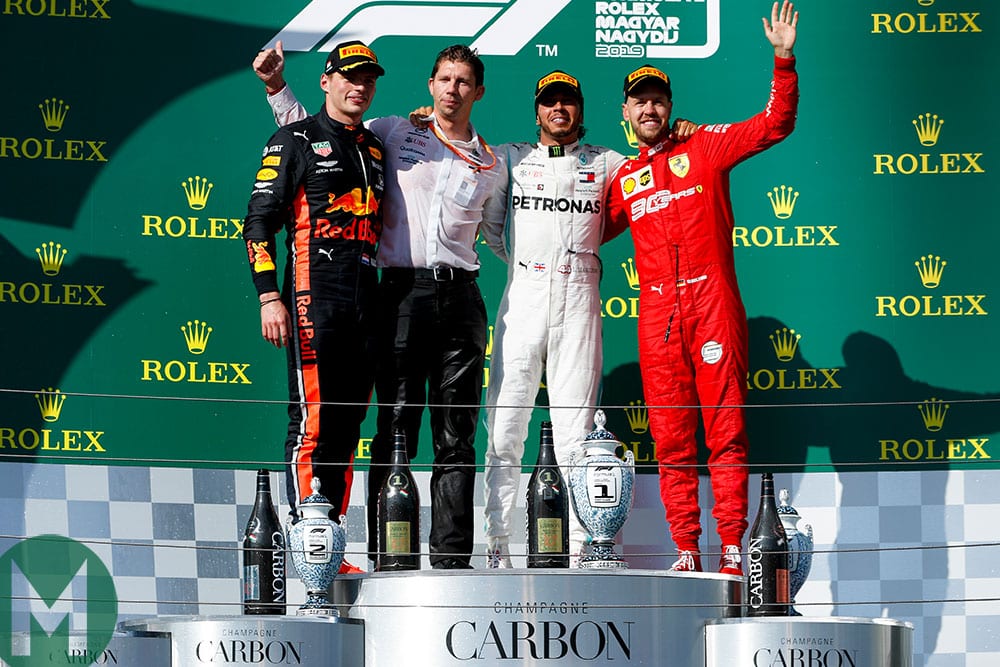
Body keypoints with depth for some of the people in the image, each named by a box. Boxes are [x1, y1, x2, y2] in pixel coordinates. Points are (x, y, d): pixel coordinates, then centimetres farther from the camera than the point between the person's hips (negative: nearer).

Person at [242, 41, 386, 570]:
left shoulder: (375, 148, 21)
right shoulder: (295, 140, 2)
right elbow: (259, 221, -3)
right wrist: (268, 296, -13)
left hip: (367, 300, 6)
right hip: (313, 296, -6)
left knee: (348, 423, 6)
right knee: (313, 421, -10)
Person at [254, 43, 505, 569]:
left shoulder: (491, 165, 16)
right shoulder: (394, 134, 11)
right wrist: (276, 86, 9)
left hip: (460, 297, 2)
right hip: (402, 293, -2)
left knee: (456, 440, 1)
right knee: (395, 431, -6)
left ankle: (451, 558, 2)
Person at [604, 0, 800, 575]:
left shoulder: (706, 149, 9)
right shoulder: (624, 178, 19)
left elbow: (776, 124, 2)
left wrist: (784, 61, -10)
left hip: (713, 304, -3)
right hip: (657, 315, 3)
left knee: (725, 430, -6)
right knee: (671, 439, 1)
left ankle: (733, 548, -6)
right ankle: (687, 550, 3)